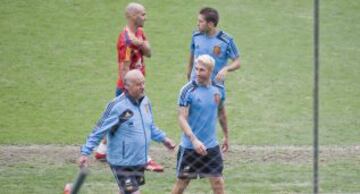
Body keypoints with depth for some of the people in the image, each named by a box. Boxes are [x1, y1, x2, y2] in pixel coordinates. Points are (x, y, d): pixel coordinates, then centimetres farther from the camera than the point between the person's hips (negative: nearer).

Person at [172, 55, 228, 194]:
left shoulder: (218, 89, 1)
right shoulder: (188, 90, -13)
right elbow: (182, 118, -18)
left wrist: (226, 136, 25)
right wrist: (194, 140, -30)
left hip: (211, 146, 3)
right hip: (189, 147, -3)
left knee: (217, 181, 1)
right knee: (182, 182, 7)